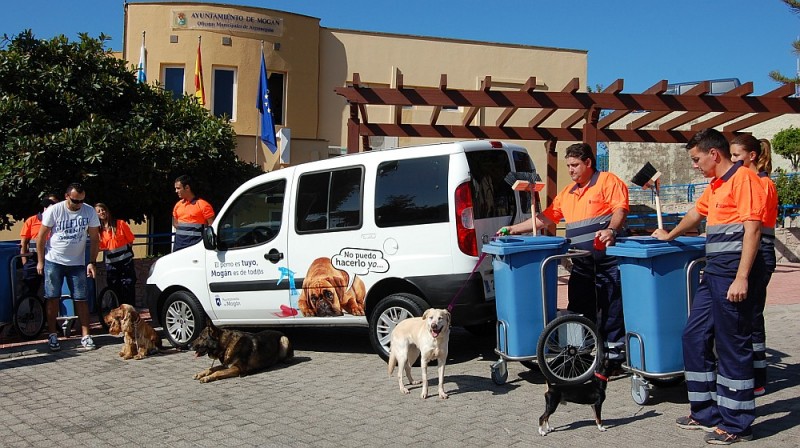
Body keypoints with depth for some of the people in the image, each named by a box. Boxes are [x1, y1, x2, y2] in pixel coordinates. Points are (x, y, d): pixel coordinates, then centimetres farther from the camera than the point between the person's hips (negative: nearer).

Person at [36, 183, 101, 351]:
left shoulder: (90, 212, -6)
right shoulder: (54, 210, -9)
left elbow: (94, 239, 0)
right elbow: (42, 236, -1)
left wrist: (92, 263, -6)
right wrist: (40, 261, -1)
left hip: (77, 263, 1)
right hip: (53, 261, -1)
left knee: (81, 299, -1)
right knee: (53, 298, 2)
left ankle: (85, 335, 3)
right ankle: (52, 335, 12)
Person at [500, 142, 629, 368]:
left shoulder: (608, 181, 0)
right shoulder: (567, 193, 21)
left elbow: (620, 208, -12)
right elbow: (546, 218, 21)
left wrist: (611, 230, -30)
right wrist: (514, 229, 16)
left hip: (607, 260, -7)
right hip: (580, 263, 7)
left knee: (611, 307, -1)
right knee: (579, 309, 8)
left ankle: (614, 355, 8)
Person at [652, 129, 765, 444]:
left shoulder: (743, 178, -10)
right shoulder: (715, 185, 18)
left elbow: (752, 228, -18)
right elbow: (696, 213, 35)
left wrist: (741, 277, -23)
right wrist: (670, 236, 50)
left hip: (733, 272, -10)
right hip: (714, 272, 10)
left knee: (733, 345, -3)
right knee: (695, 336, 12)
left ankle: (737, 424, 9)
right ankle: (706, 412, 22)